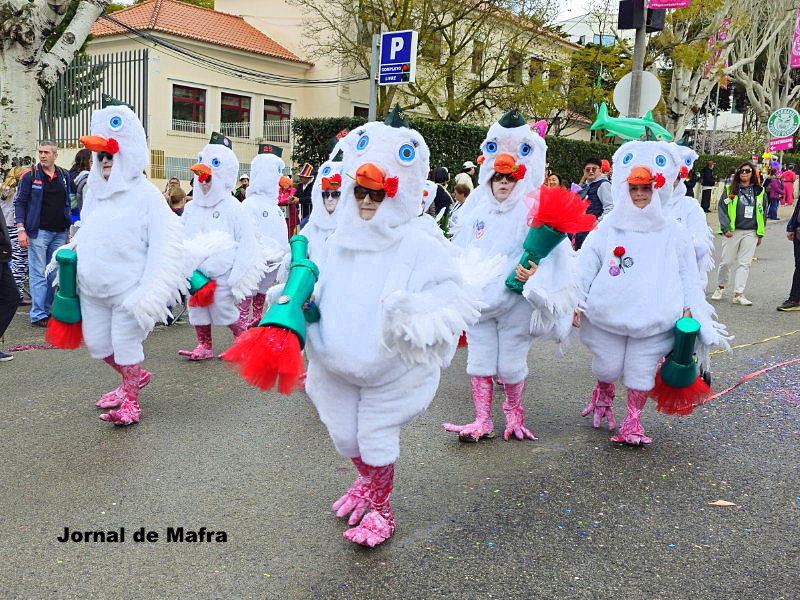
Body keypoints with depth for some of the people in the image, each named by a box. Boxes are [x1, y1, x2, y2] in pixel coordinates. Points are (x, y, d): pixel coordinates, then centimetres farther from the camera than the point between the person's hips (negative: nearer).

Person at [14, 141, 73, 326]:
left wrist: (68, 228, 14)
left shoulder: (65, 176, 11)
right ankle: (38, 316, 0)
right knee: (39, 275, -4)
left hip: (60, 233, 4)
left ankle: (45, 311, 17)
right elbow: (19, 203, -1)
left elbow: (70, 201, 18)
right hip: (39, 232, -4)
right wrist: (21, 229, -9)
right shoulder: (30, 176, -1)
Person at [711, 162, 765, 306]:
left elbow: (762, 213, 14)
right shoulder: (730, 190, 2)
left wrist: (760, 234, 10)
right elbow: (722, 209, -1)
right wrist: (725, 228, -12)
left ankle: (738, 294, 2)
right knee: (726, 261, 3)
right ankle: (720, 287, 26)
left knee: (744, 264, 0)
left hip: (751, 233, 2)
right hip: (732, 232, -2)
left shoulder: (759, 191, 9)